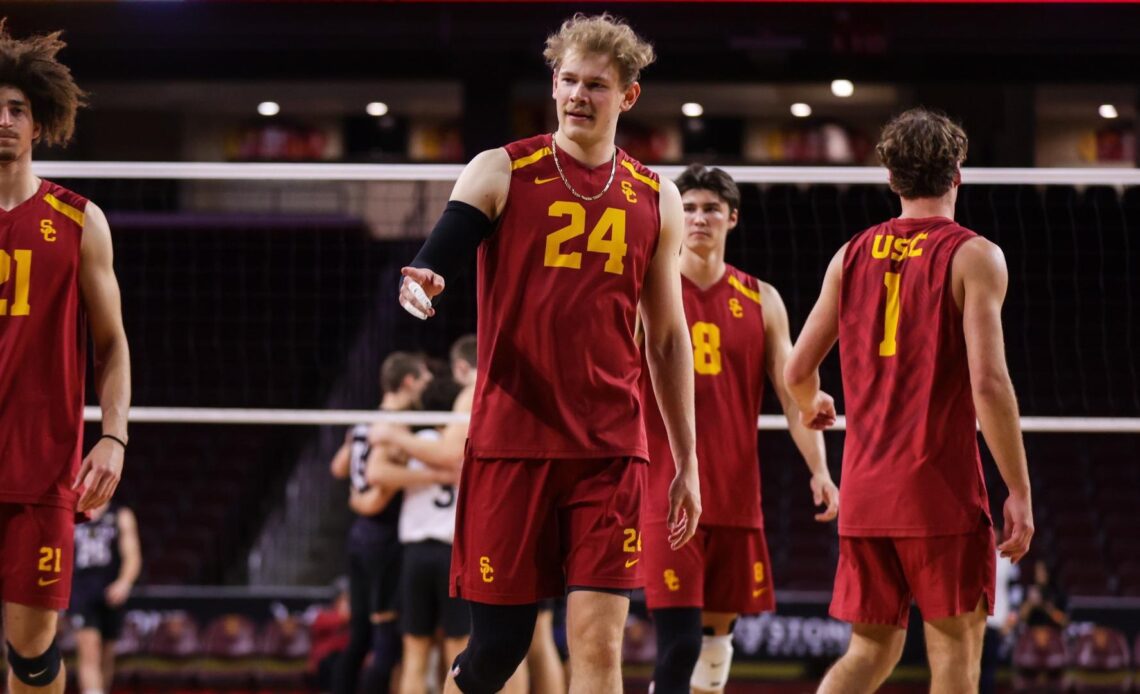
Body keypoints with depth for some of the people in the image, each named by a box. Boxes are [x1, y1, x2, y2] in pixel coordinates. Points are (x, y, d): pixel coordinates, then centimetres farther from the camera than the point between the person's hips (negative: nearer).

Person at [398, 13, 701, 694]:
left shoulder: (655, 199, 11)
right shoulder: (502, 172, 2)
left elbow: (668, 338, 16)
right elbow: (434, 261, -11)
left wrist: (687, 462, 15)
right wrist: (420, 286, -36)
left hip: (610, 449, 2)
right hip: (509, 442, -2)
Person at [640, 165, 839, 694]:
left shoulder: (761, 302, 8)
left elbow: (793, 391, 6)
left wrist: (818, 468, -7)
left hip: (736, 496, 4)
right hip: (666, 496, -4)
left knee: (718, 632, 11)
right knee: (678, 644, -12)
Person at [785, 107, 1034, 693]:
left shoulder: (852, 255, 10)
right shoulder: (973, 256, -5)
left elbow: (798, 370, 13)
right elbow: (988, 382, -15)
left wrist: (812, 407, 37)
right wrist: (1019, 491, -10)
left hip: (865, 486, 5)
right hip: (943, 490, -5)